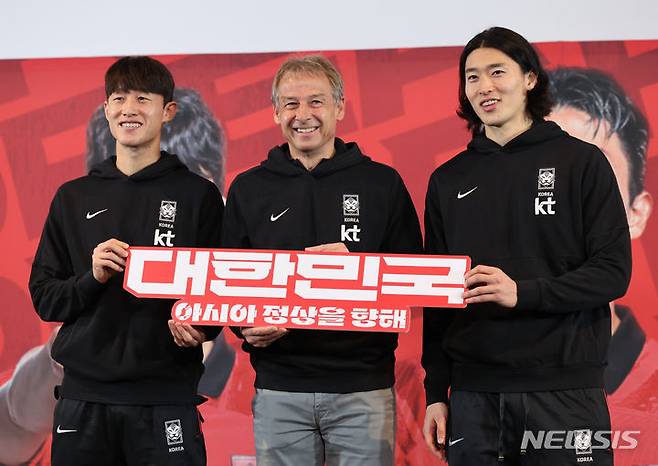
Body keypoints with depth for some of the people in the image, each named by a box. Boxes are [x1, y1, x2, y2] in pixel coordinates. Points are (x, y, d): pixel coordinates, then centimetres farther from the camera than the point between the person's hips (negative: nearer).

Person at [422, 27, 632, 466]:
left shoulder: (581, 162, 1)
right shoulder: (449, 180, 11)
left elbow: (613, 273, -5)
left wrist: (522, 293, -18)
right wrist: (436, 392, 7)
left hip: (566, 391, -3)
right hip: (473, 393, 3)